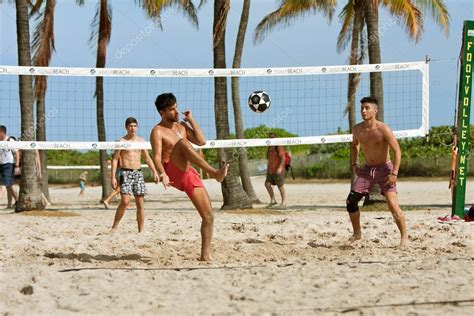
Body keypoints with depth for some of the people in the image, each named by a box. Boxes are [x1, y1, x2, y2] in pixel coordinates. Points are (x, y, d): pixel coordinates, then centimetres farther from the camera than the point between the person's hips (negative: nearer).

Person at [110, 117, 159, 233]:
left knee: (140, 203, 2)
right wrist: (113, 177, -9)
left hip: (138, 173, 4)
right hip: (126, 172, -4)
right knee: (125, 201, -18)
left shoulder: (141, 141, 11)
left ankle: (141, 230, 7)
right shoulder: (122, 141, -1)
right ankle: (114, 227, -7)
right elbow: (115, 159, -1)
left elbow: (147, 158, 16)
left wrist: (154, 172, 4)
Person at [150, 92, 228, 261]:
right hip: (172, 174, -7)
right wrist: (162, 174, -33)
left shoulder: (182, 126, 18)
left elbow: (201, 141, 7)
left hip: (189, 175, 7)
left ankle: (205, 254, 2)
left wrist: (191, 120, 5)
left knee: (209, 216, -4)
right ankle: (214, 172, -41)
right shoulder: (158, 131, -3)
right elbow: (157, 157, -15)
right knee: (182, 142, -33)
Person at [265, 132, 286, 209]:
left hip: (278, 170, -8)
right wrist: (267, 169, 21)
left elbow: (283, 158, -16)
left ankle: (283, 203, 4)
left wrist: (280, 167, -26)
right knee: (267, 184, -2)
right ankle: (273, 200, 7)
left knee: (281, 186, -2)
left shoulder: (279, 147, -9)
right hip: (270, 170, 8)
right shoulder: (270, 148, 16)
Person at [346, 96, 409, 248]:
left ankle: (404, 237, -8)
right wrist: (354, 164, 9)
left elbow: (397, 151, -19)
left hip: (384, 168, -6)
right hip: (367, 169, 6)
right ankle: (357, 233, 19)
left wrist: (394, 173, -26)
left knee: (392, 204, -18)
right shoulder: (357, 129, -3)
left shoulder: (383, 130, -20)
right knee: (351, 200, 1)